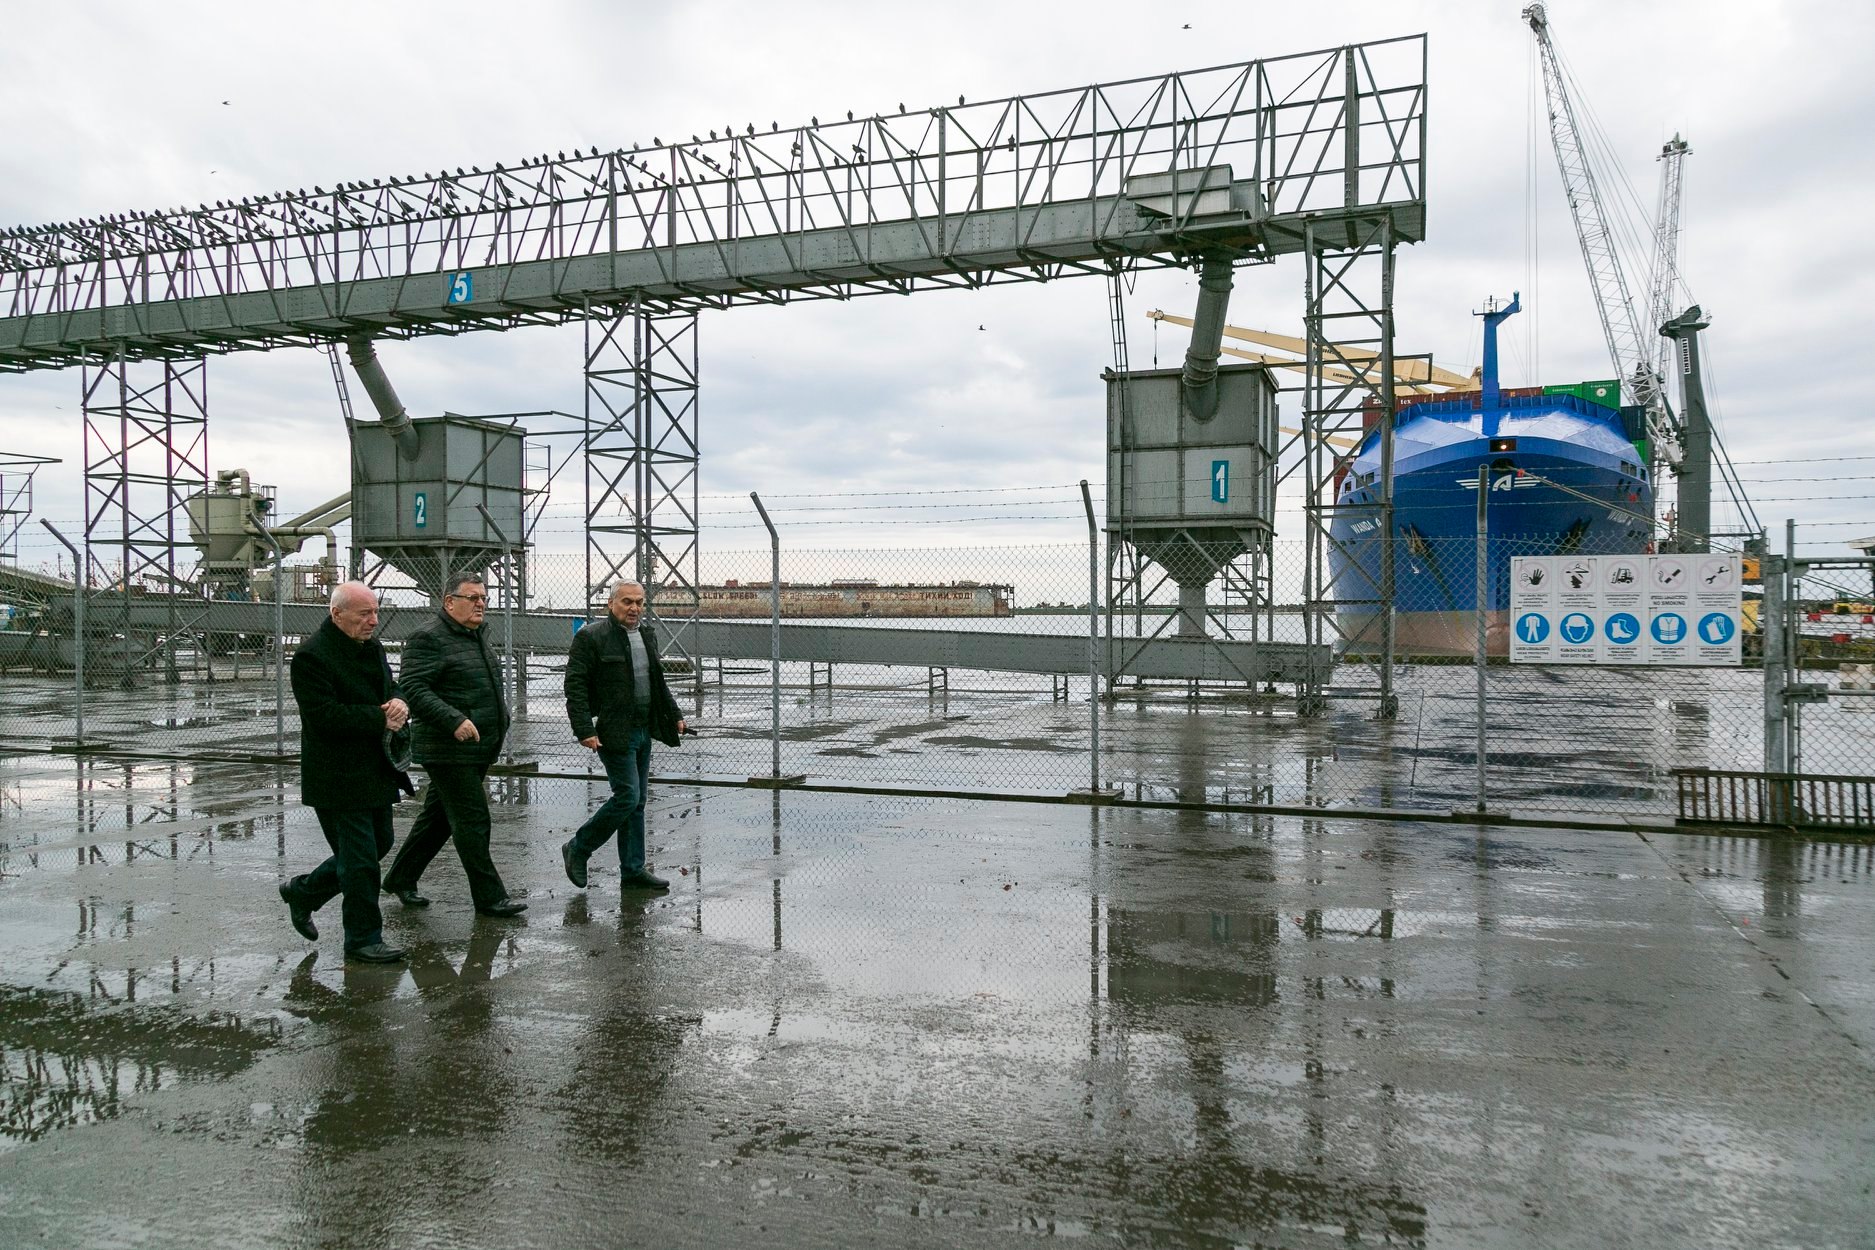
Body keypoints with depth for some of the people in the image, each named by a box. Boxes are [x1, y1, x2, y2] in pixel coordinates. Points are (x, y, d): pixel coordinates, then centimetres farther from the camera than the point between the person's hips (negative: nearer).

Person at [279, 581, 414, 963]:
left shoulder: (372, 647, 11)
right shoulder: (312, 656, -16)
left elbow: (390, 687, 18)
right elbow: (324, 715, -23)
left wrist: (399, 702, -7)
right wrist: (381, 719, -19)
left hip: (374, 770, 9)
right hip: (338, 778, -9)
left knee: (378, 844, 18)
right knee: (360, 859, -2)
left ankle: (303, 891, 36)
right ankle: (363, 939, 12)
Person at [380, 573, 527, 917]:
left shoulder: (478, 637, 17)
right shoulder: (429, 638, -12)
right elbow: (412, 689, -21)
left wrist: (501, 718, 20)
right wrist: (454, 721, -29)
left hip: (478, 750, 9)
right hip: (449, 750, -9)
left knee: (438, 817, 17)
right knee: (472, 822, -5)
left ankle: (400, 879, 31)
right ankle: (489, 897, 2)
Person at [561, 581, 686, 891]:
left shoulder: (647, 635, 13)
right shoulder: (591, 637, -10)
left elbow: (658, 682, 25)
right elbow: (575, 686, -13)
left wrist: (674, 716, 21)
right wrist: (584, 730, -19)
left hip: (643, 731, 8)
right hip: (614, 733, -8)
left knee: (636, 802, 10)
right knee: (627, 796, -10)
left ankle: (633, 870, 17)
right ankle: (577, 850, 8)